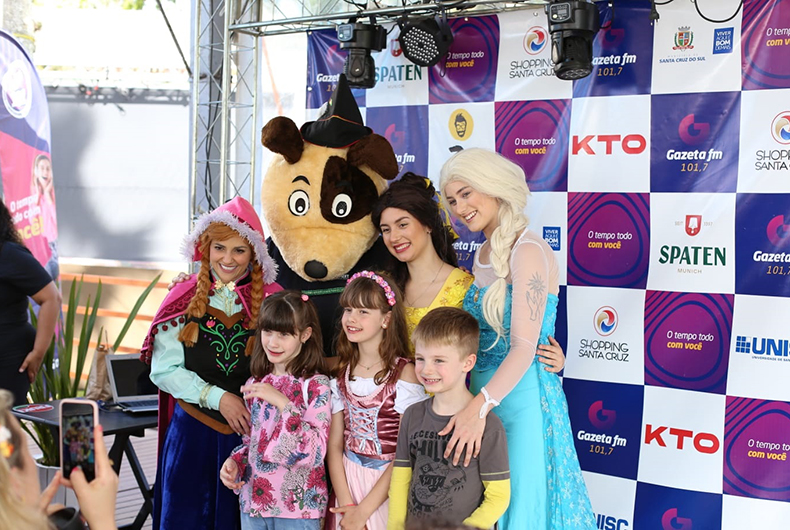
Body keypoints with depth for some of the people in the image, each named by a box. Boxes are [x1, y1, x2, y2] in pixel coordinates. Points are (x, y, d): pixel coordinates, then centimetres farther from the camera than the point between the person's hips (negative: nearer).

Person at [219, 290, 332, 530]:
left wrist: (283, 403, -22)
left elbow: (314, 452, -18)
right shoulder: (255, 384, 6)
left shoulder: (316, 385, -11)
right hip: (253, 500, 5)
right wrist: (235, 462, -3)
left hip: (298, 507, -5)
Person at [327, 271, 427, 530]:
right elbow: (334, 444, 1)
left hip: (388, 488, -4)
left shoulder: (403, 374, -13)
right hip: (348, 482, 4)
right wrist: (346, 505, -11)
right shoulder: (341, 374, 2)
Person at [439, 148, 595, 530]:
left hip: (522, 395, -8)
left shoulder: (528, 251, -16)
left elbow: (524, 347, -23)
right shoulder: (484, 254, 10)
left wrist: (479, 407, -33)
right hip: (483, 392, 8)